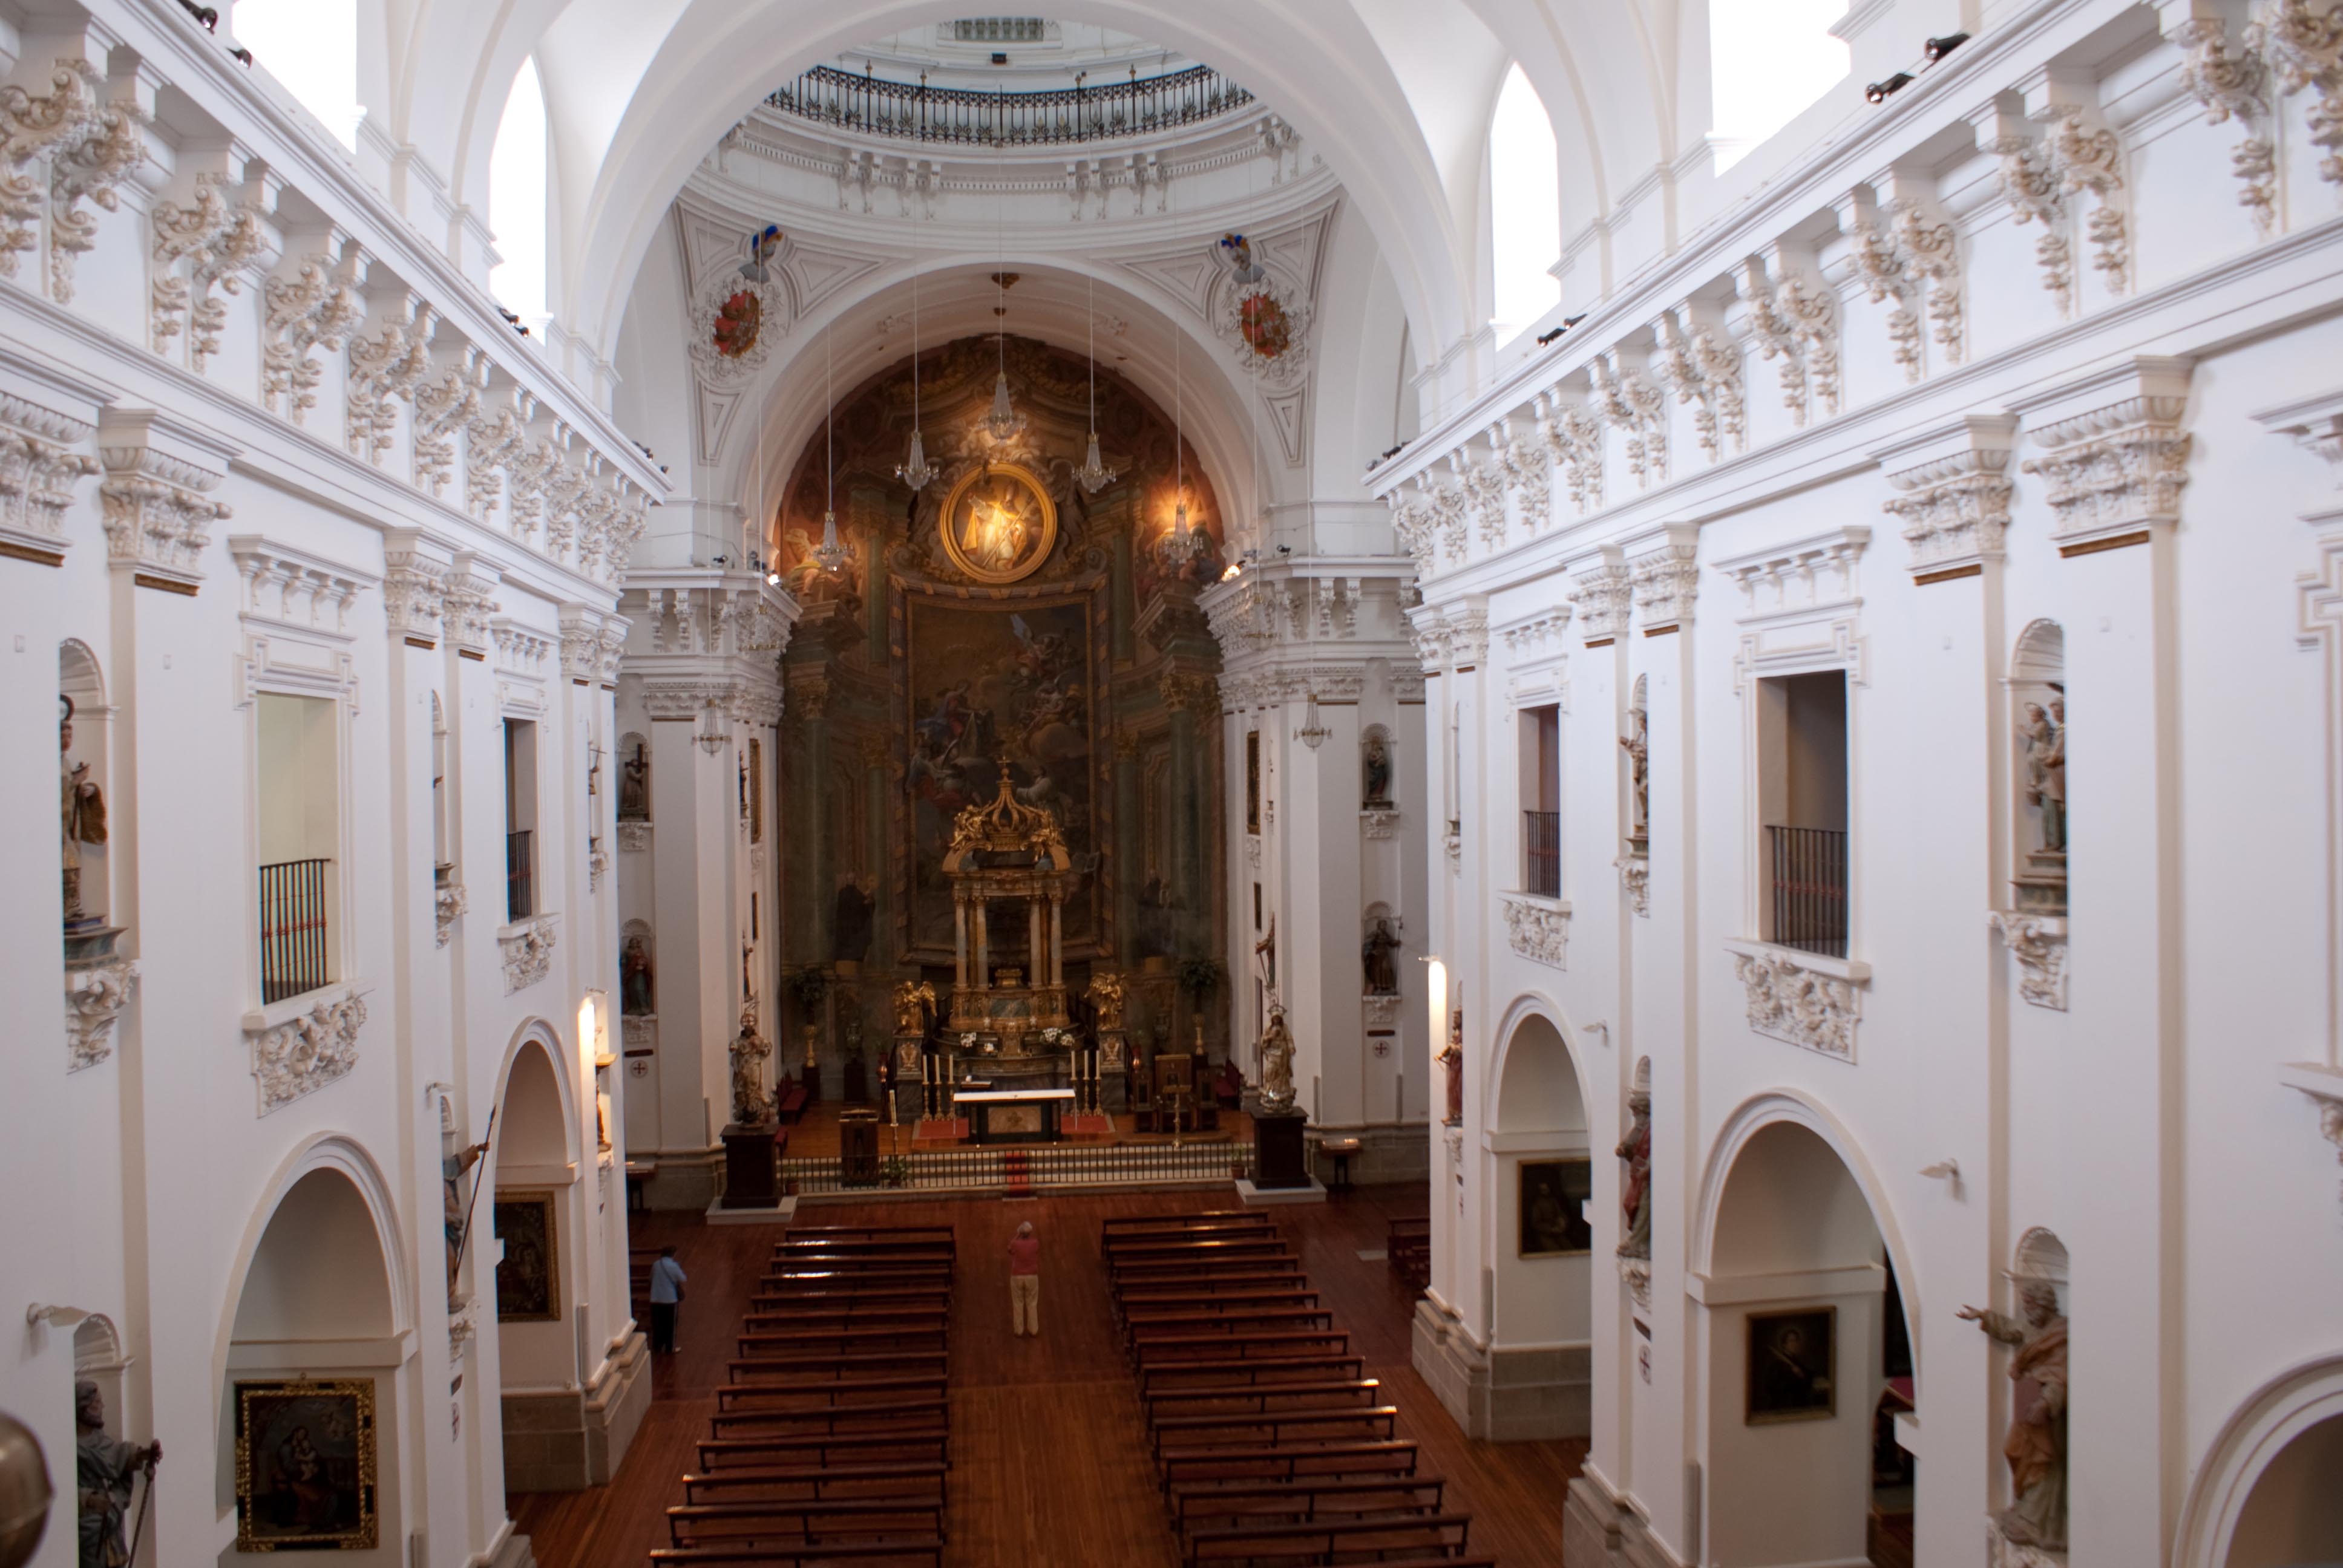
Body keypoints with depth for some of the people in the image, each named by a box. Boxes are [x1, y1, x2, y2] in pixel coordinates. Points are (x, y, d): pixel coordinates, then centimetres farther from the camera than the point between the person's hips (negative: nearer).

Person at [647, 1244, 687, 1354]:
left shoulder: (656, 1265, 1)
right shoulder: (674, 1267, -11)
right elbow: (682, 1281, -4)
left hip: (655, 1301, 4)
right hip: (670, 1300, -3)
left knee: (657, 1325, 15)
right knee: (670, 1325, 9)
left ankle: (656, 1348, 23)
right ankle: (670, 1349, 15)